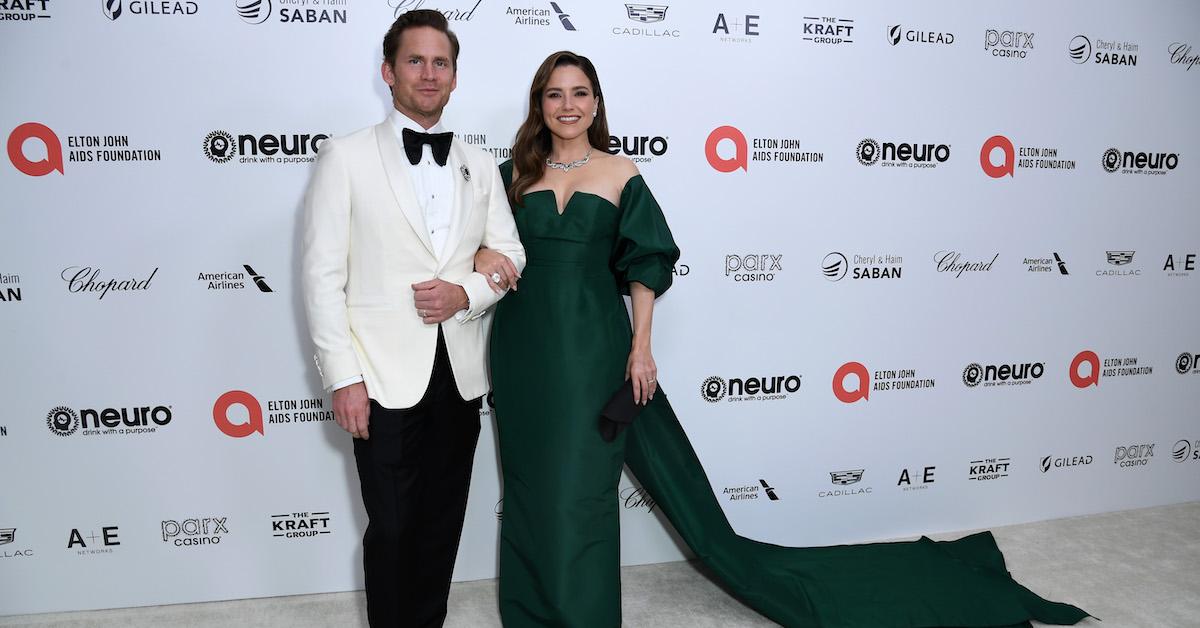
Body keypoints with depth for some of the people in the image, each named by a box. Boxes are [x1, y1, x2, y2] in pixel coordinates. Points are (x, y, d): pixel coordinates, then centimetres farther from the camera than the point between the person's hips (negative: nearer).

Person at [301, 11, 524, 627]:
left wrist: (467, 292, -10)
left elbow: (509, 252, 11)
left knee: (443, 524, 16)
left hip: (460, 376, 4)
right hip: (387, 379, -4)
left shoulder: (478, 165, 10)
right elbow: (323, 275, -6)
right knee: (391, 529, 7)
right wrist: (343, 377, -11)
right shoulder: (345, 158, -3)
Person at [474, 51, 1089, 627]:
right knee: (531, 482, 12)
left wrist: (640, 345, -6)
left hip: (592, 346, -3)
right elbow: (482, 239, 11)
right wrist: (485, 255, -12)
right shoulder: (515, 174, 9)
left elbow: (644, 265, 1)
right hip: (524, 345, 3)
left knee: (578, 489, 1)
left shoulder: (620, 175, 2)